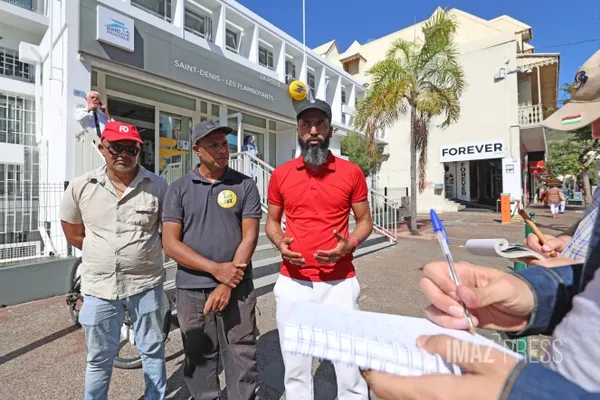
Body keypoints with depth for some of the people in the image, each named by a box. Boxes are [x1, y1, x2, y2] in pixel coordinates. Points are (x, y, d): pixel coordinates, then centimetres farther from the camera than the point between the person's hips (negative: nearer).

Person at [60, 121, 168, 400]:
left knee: (153, 352, 18)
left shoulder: (158, 186, -9)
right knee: (99, 359, 21)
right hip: (99, 288, 1)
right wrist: (105, 254, 6)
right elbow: (74, 235, 9)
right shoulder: (80, 187, -3)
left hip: (146, 285, -1)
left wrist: (144, 250, 2)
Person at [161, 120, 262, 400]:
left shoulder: (244, 185, 0)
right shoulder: (178, 189, 2)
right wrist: (216, 269, -14)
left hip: (237, 289, -1)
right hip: (191, 290, 2)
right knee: (199, 360, 17)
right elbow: (170, 243, -4)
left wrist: (227, 285, -11)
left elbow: (249, 236, -6)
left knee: (242, 360, 9)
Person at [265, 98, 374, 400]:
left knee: (351, 368, 11)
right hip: (292, 284, 2)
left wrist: (349, 245, -14)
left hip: (340, 283, -1)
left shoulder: (351, 172, -1)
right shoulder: (280, 174, 3)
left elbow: (364, 221, 7)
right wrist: (280, 244, -9)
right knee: (296, 370, 16)